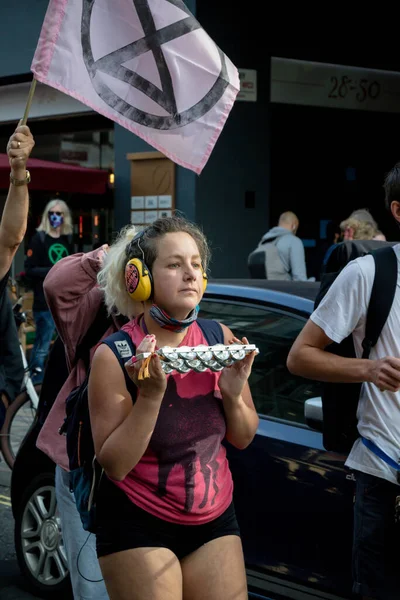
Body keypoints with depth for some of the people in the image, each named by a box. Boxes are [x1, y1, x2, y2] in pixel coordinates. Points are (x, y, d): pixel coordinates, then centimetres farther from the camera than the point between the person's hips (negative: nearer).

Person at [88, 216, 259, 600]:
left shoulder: (219, 339, -3)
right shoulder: (114, 356, -15)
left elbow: (242, 438, 4)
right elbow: (114, 464, -15)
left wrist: (233, 393, -15)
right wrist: (150, 394, -26)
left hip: (215, 518, 4)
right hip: (138, 526, -4)